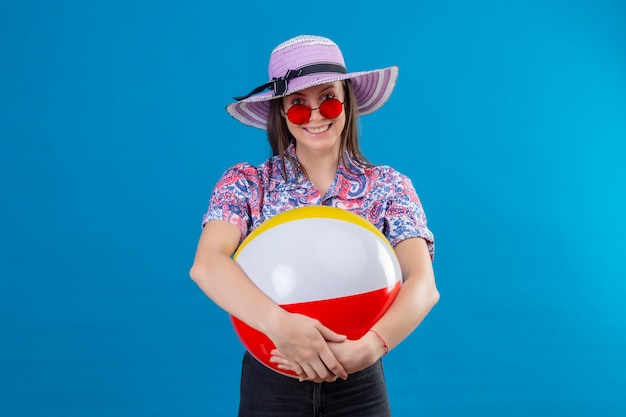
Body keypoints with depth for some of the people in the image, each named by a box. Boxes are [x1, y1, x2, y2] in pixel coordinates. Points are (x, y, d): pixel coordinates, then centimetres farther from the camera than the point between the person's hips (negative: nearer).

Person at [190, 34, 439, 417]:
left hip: (358, 386, 1)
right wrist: (280, 324, -37)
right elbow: (207, 265, -21)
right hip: (269, 380, 0)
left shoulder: (388, 187, -5)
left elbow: (423, 284, -17)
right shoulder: (246, 183, -5)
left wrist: (371, 346, -35)